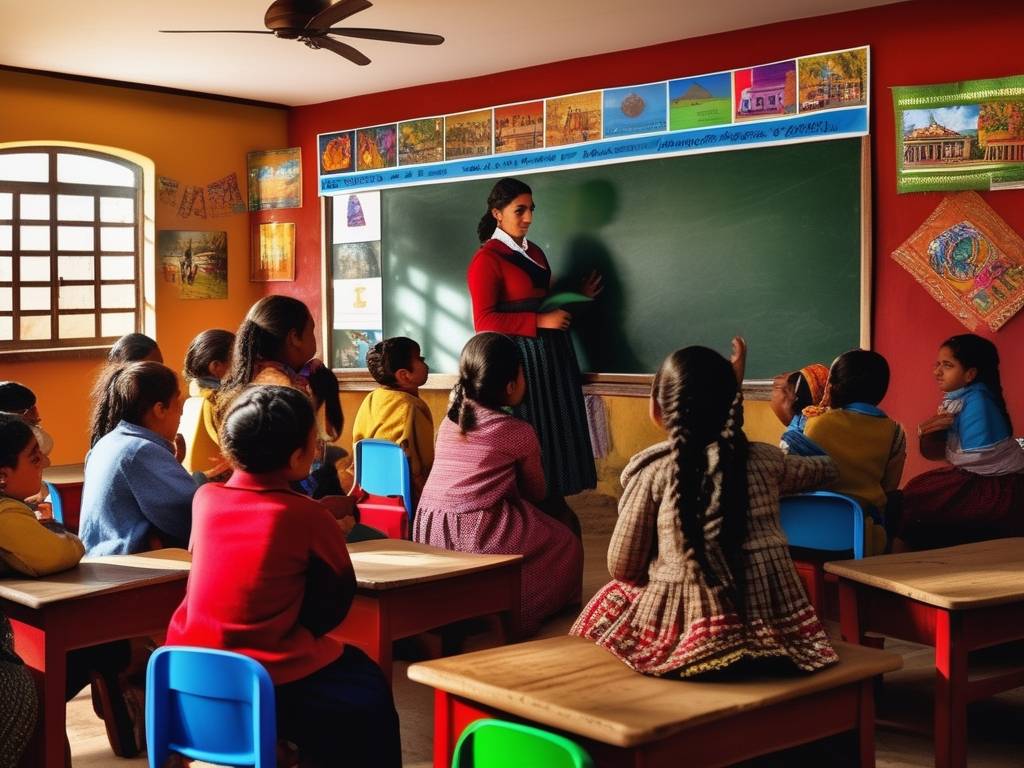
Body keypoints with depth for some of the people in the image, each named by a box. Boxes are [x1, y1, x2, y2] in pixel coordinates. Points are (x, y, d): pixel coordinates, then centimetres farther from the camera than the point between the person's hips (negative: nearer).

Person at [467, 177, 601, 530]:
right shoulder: (487, 259, -10)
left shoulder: (534, 252, 16)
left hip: (554, 353, 8)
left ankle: (555, 505, 20)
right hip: (522, 356, -8)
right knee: (532, 432, -3)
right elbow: (484, 322, -17)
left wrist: (577, 296, 11)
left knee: (559, 429, 10)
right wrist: (541, 322, -20)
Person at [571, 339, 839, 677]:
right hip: (776, 633, 3)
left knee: (609, 603, 25)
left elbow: (622, 567, -1)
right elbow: (824, 469, 26)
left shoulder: (652, 469, -7)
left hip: (692, 640, -3)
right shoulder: (765, 459, 4)